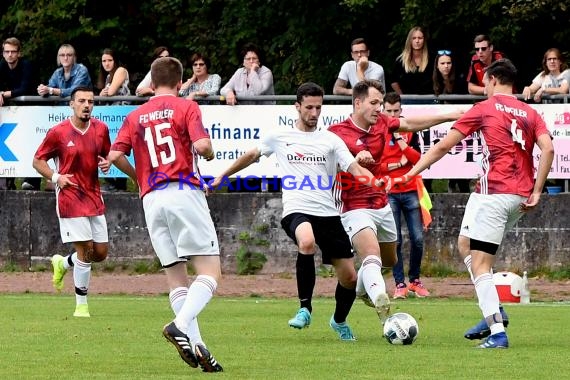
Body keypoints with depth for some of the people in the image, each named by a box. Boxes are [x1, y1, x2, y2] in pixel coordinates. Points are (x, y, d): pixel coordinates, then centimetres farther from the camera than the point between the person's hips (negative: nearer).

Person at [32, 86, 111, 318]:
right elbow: (38, 161, 0)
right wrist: (56, 178, -15)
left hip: (94, 197, 5)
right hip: (70, 196, -5)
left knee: (101, 253, 6)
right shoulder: (58, 132, -8)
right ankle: (81, 306, 2)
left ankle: (63, 263, 36)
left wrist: (106, 163, -4)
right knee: (85, 250, -10)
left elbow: (108, 155, 19)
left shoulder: (101, 129, 5)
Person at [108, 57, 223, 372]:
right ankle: (180, 325, -29)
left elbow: (114, 155, 5)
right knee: (210, 271, -6)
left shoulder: (135, 116, 16)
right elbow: (202, 145, -12)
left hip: (151, 200, 5)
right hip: (184, 191, -5)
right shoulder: (186, 108, 3)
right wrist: (210, 152, 11)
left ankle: (194, 343, -4)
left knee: (175, 275, 8)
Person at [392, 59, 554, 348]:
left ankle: (497, 333, -14)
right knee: (466, 243, 22)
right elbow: (548, 149, -3)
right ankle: (494, 313, 9)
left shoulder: (485, 108, 2)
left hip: (494, 191, -6)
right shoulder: (530, 114, 13)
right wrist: (536, 192, -1)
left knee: (479, 265, -4)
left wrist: (412, 172, 12)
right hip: (522, 195, 6)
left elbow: (444, 145, 3)